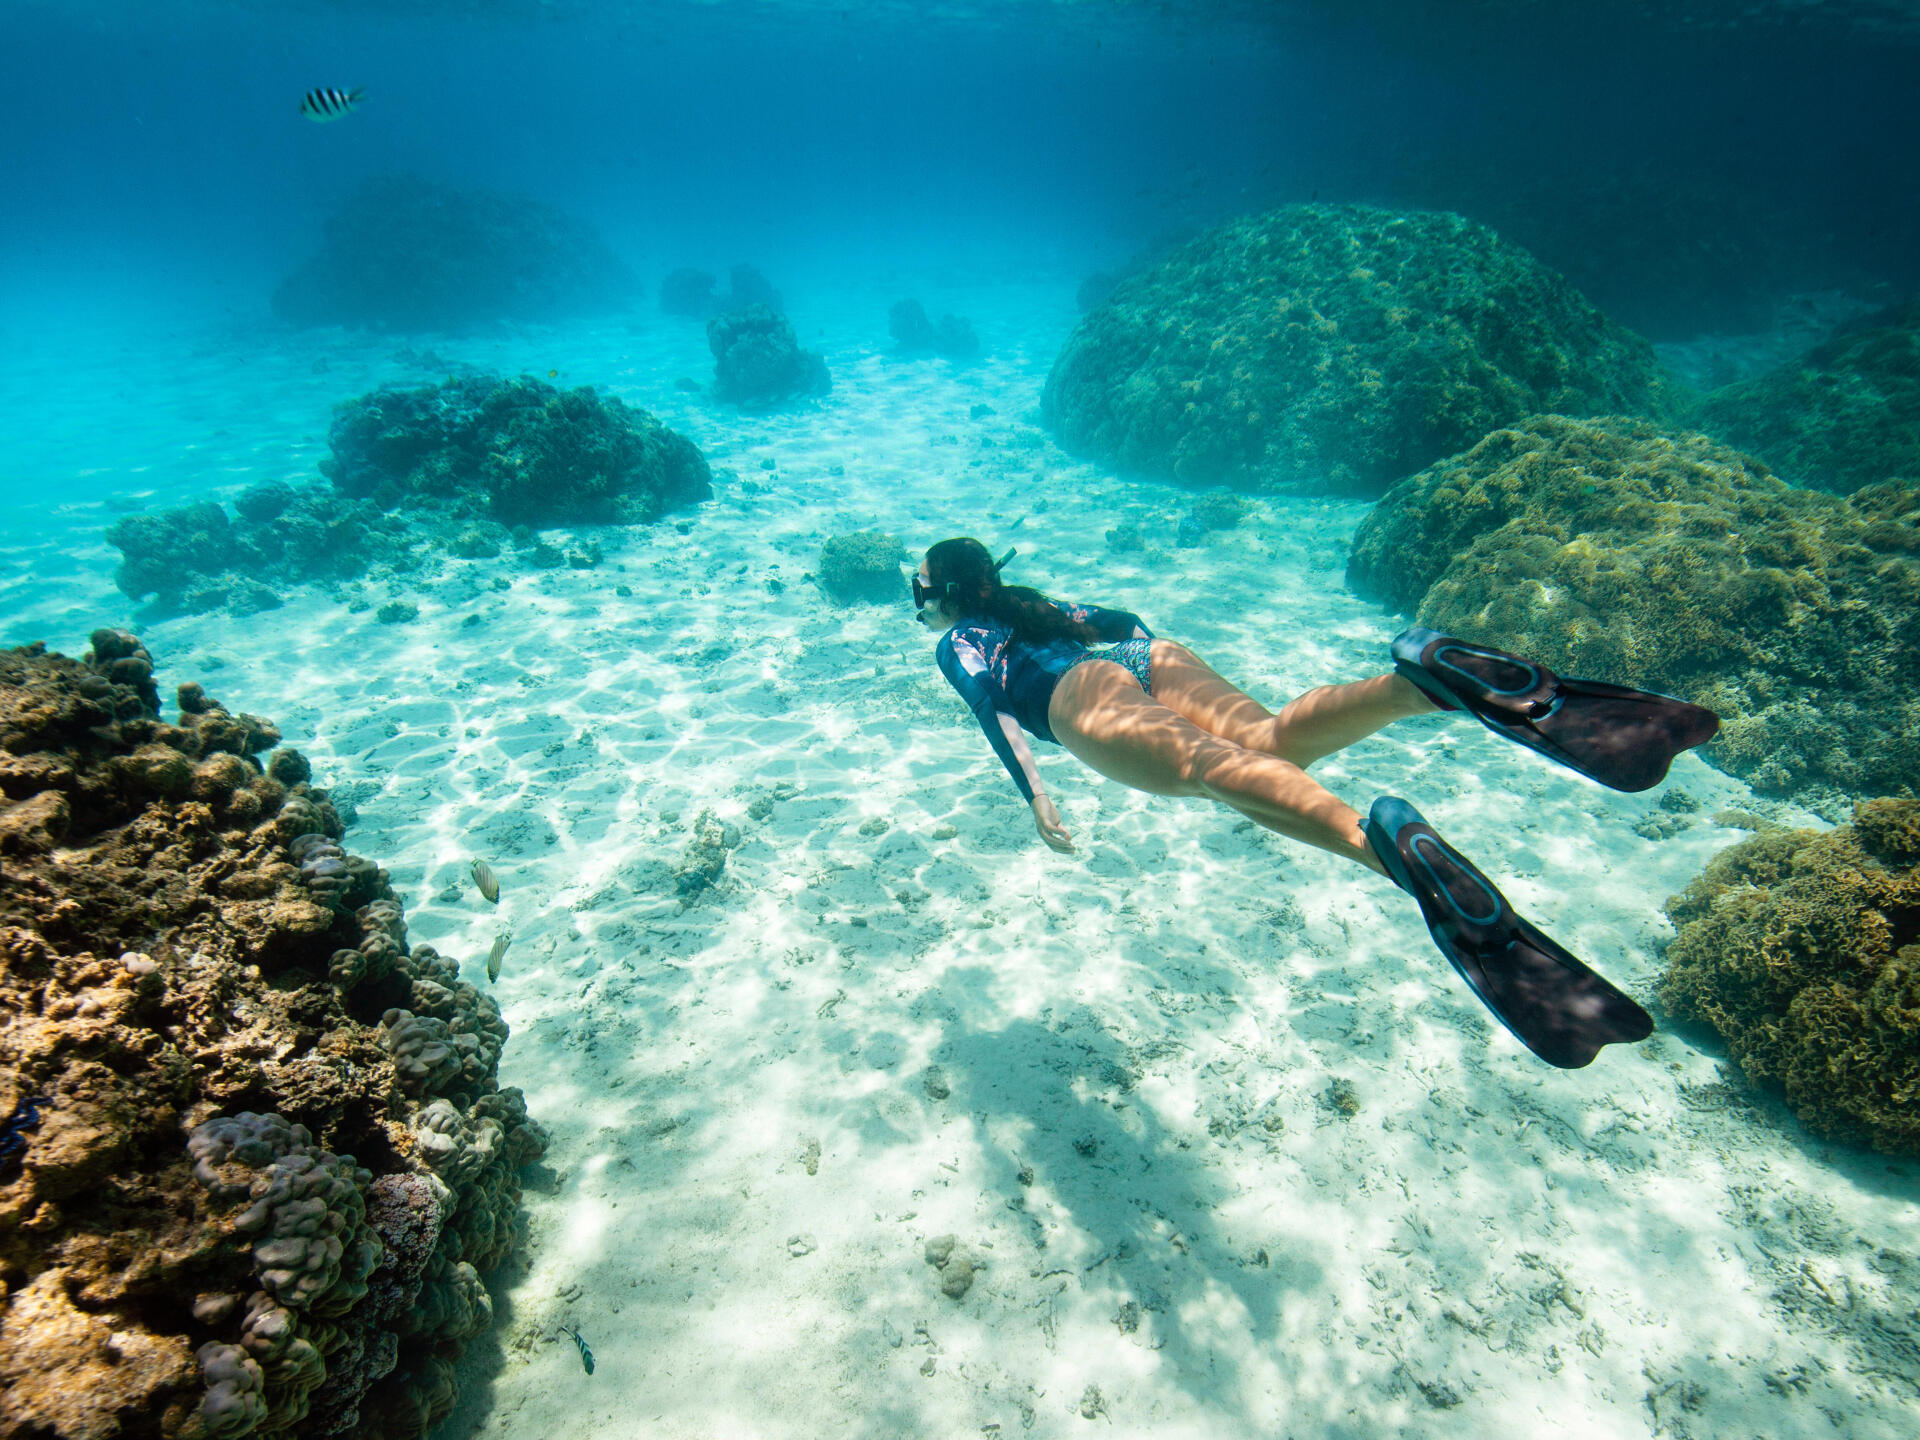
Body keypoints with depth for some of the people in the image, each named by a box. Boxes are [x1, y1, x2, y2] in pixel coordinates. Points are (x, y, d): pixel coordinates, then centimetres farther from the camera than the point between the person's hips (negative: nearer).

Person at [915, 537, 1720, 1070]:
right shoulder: (1030, 605, 44)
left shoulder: (956, 642, 25)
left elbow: (991, 704, 5)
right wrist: (1170, 699, 48)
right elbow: (1127, 621, 42)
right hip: (1150, 657, 6)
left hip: (1082, 694, -6)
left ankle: (1383, 843, -63)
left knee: (1219, 769, -34)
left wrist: (1033, 798, 1)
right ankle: (1423, 679, -47)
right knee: (1272, 738, -18)